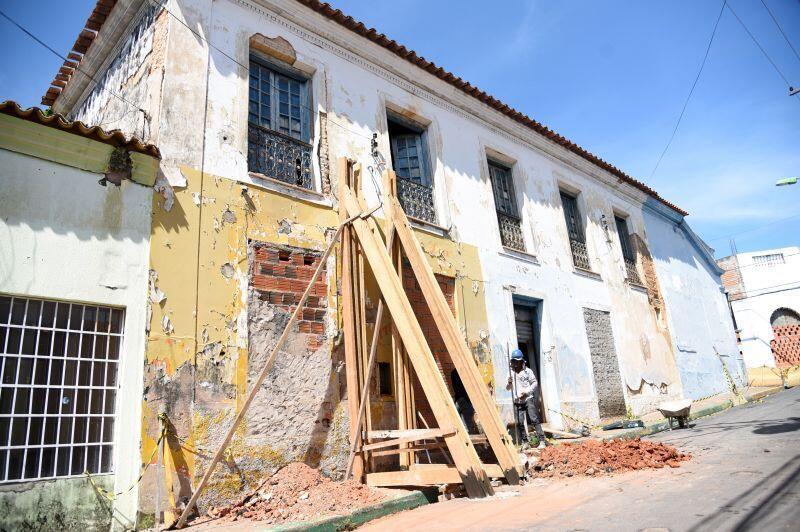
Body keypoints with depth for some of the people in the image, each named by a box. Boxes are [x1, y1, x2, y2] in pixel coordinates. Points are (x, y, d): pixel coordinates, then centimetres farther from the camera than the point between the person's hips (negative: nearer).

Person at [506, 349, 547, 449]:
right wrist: (509, 382, -10)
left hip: (528, 399, -3)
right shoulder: (511, 373, 11)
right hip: (517, 402, 4)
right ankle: (525, 442, 14)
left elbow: (535, 383, 3)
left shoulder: (527, 371, 2)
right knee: (519, 423, 3)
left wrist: (526, 391, -10)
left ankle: (542, 441, -7)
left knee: (534, 420, -9)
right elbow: (507, 388, 13)